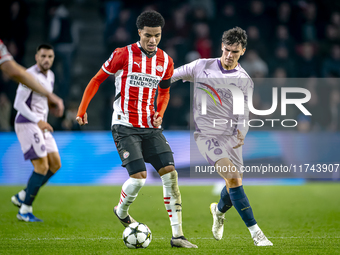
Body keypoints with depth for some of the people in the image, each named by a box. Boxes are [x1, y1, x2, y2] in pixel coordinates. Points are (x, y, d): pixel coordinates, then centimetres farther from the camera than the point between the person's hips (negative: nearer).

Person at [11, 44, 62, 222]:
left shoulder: (50, 76, 13)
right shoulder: (30, 76, -15)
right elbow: (18, 103, -19)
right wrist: (39, 122, -23)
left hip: (40, 125, 9)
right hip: (26, 125, -9)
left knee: (55, 164, 6)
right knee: (42, 167, -13)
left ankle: (22, 197, 15)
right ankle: (25, 211, -5)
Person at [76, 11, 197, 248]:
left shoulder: (166, 61, 7)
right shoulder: (124, 55, -7)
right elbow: (97, 80, 3)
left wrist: (160, 113, 5)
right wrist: (82, 109, 1)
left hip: (150, 127, 5)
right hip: (125, 126, -5)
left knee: (170, 171, -8)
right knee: (139, 176, -16)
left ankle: (177, 235, -5)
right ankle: (121, 212, 18)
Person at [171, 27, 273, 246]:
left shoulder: (245, 81, 1)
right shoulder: (202, 67, 0)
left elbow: (243, 114, -3)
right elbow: (173, 75, 12)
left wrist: (241, 133, -22)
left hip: (230, 136, 3)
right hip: (206, 134, -3)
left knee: (234, 184, 7)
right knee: (233, 177, -20)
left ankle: (219, 210, 45)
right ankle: (255, 231, -18)